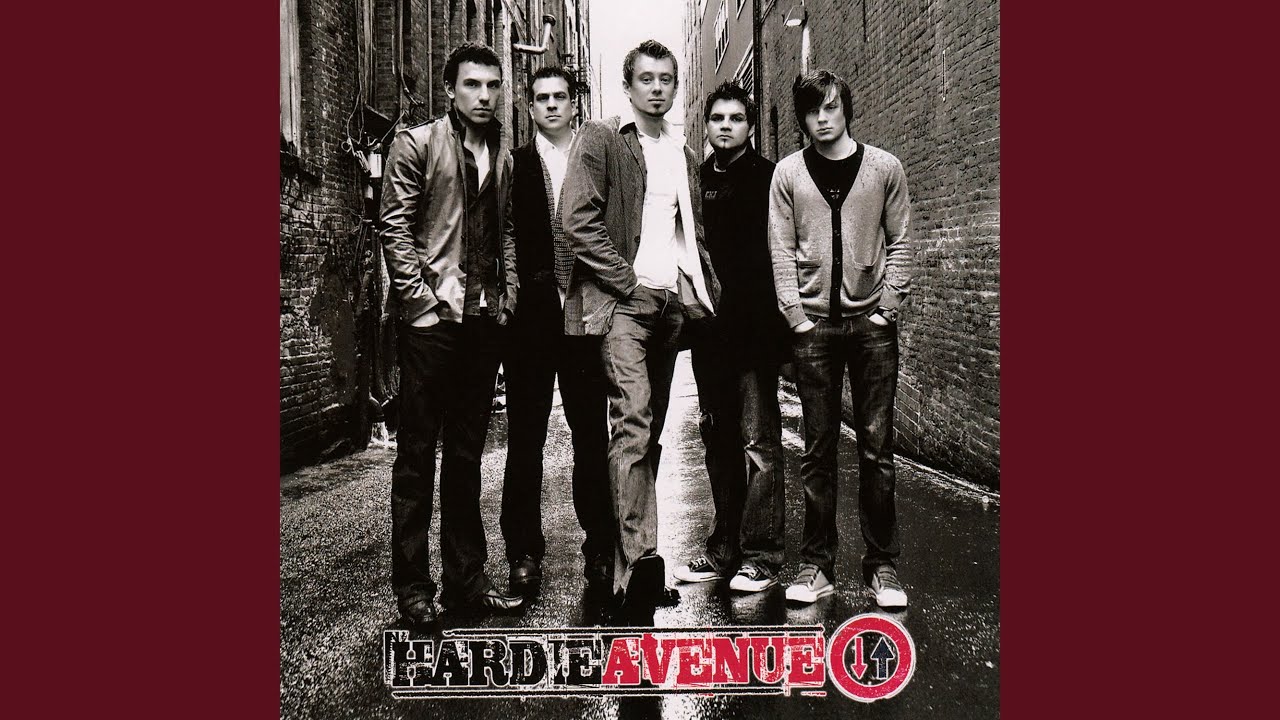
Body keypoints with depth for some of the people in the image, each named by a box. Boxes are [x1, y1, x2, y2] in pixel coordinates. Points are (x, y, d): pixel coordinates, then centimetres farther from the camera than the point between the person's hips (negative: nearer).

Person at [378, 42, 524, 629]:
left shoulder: (503, 156, 15)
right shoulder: (416, 144, -1)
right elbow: (394, 227, -6)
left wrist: (507, 293, 5)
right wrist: (421, 296, -12)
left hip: (485, 318, 6)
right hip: (431, 319, -5)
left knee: (467, 454, 11)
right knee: (417, 454, 1)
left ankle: (466, 580, 20)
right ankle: (412, 587, 9)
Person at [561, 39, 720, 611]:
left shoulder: (684, 156, 20)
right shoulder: (600, 140, 2)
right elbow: (580, 223, -8)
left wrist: (703, 288, 8)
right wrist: (629, 281, -12)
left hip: (671, 304, 6)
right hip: (621, 301, -6)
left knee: (649, 432, 7)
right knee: (633, 421, -20)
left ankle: (629, 565, 14)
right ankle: (639, 560, -25)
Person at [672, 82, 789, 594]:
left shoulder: (767, 178, 1)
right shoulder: (695, 180, 14)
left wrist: (771, 318, -12)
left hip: (754, 327, -5)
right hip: (709, 328, 5)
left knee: (758, 440, -3)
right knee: (718, 437, 11)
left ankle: (761, 556, 3)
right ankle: (725, 548, 21)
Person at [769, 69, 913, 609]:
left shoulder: (884, 168, 6)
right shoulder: (788, 173, 7)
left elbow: (899, 244, 6)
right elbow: (782, 250, 4)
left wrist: (887, 310, -4)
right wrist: (796, 315, -4)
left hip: (873, 324, 0)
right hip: (813, 324, 0)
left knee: (877, 448, 2)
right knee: (818, 450, 3)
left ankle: (882, 565, 11)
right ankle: (816, 564, 11)